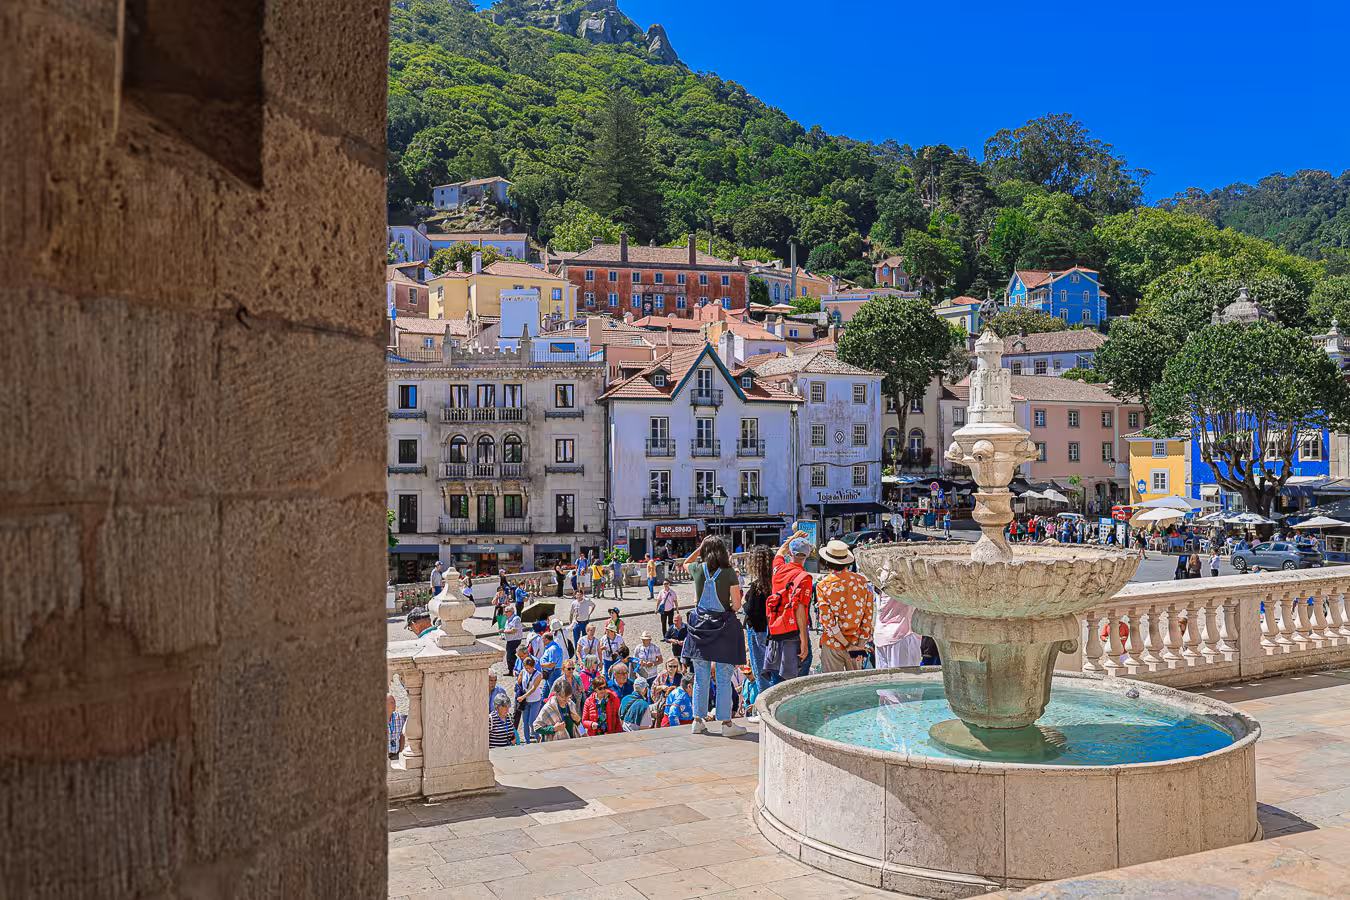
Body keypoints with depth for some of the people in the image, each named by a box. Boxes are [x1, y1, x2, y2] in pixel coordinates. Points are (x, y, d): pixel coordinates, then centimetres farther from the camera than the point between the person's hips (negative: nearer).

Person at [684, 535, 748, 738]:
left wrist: (701, 546, 20)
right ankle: (726, 723, 6)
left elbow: (686, 563, 24)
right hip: (724, 626, -3)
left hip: (700, 625, 3)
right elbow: (737, 605, -10)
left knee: (700, 677, 11)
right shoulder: (729, 573, -10)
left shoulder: (698, 569, -2)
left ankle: (698, 720, 17)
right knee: (724, 680, 2)